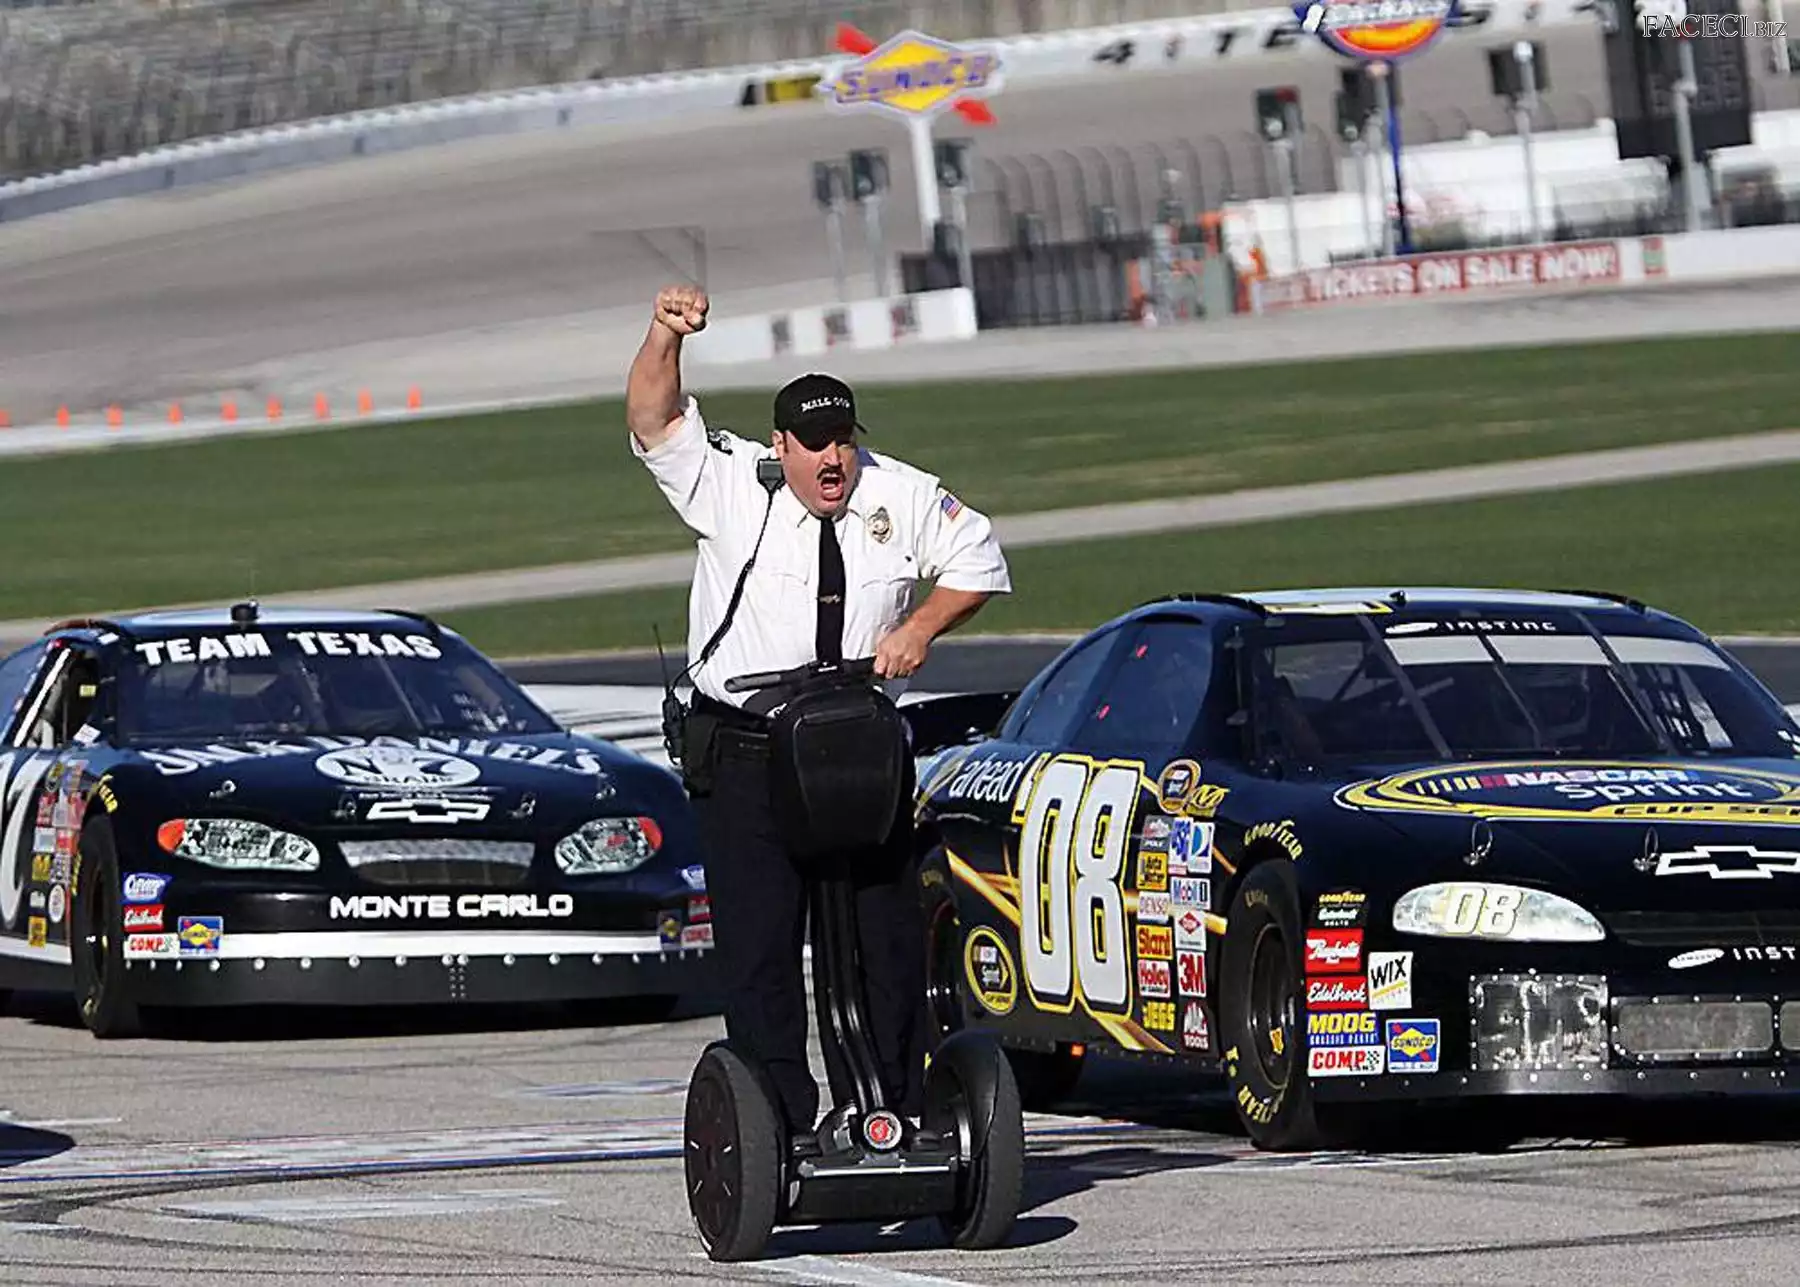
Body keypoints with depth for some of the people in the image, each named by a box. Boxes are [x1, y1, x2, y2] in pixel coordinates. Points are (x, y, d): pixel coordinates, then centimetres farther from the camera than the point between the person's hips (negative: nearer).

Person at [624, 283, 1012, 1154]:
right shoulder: (730, 486, -2)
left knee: (887, 940, 6)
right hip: (746, 756, -3)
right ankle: (785, 1126, -5)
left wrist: (920, 627, -1)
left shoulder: (903, 498, 6)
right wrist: (665, 337, -29)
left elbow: (979, 563, 15)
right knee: (759, 950, -7)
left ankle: (893, 1111, 15)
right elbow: (653, 423, -13)